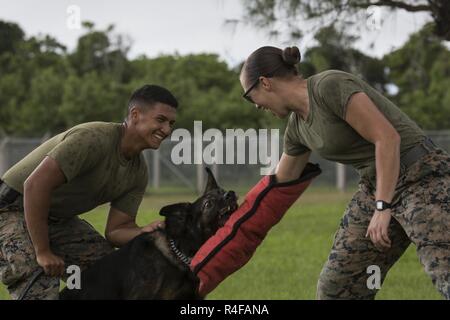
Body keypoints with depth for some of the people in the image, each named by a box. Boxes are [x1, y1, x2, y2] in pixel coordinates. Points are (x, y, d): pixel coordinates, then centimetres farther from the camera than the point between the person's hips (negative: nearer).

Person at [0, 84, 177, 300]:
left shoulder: (138, 173, 1)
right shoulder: (95, 139, -27)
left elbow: (115, 230, 1)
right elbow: (35, 184, -32)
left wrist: (148, 232, -22)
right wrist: (42, 252, -29)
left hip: (60, 219, 9)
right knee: (40, 291, -26)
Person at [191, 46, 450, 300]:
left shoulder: (330, 86, -18)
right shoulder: (297, 126, 9)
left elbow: (387, 138, -22)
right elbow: (278, 187, 22)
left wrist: (382, 209, -23)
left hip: (425, 177, -9)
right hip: (376, 187, 9)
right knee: (336, 286, 8)